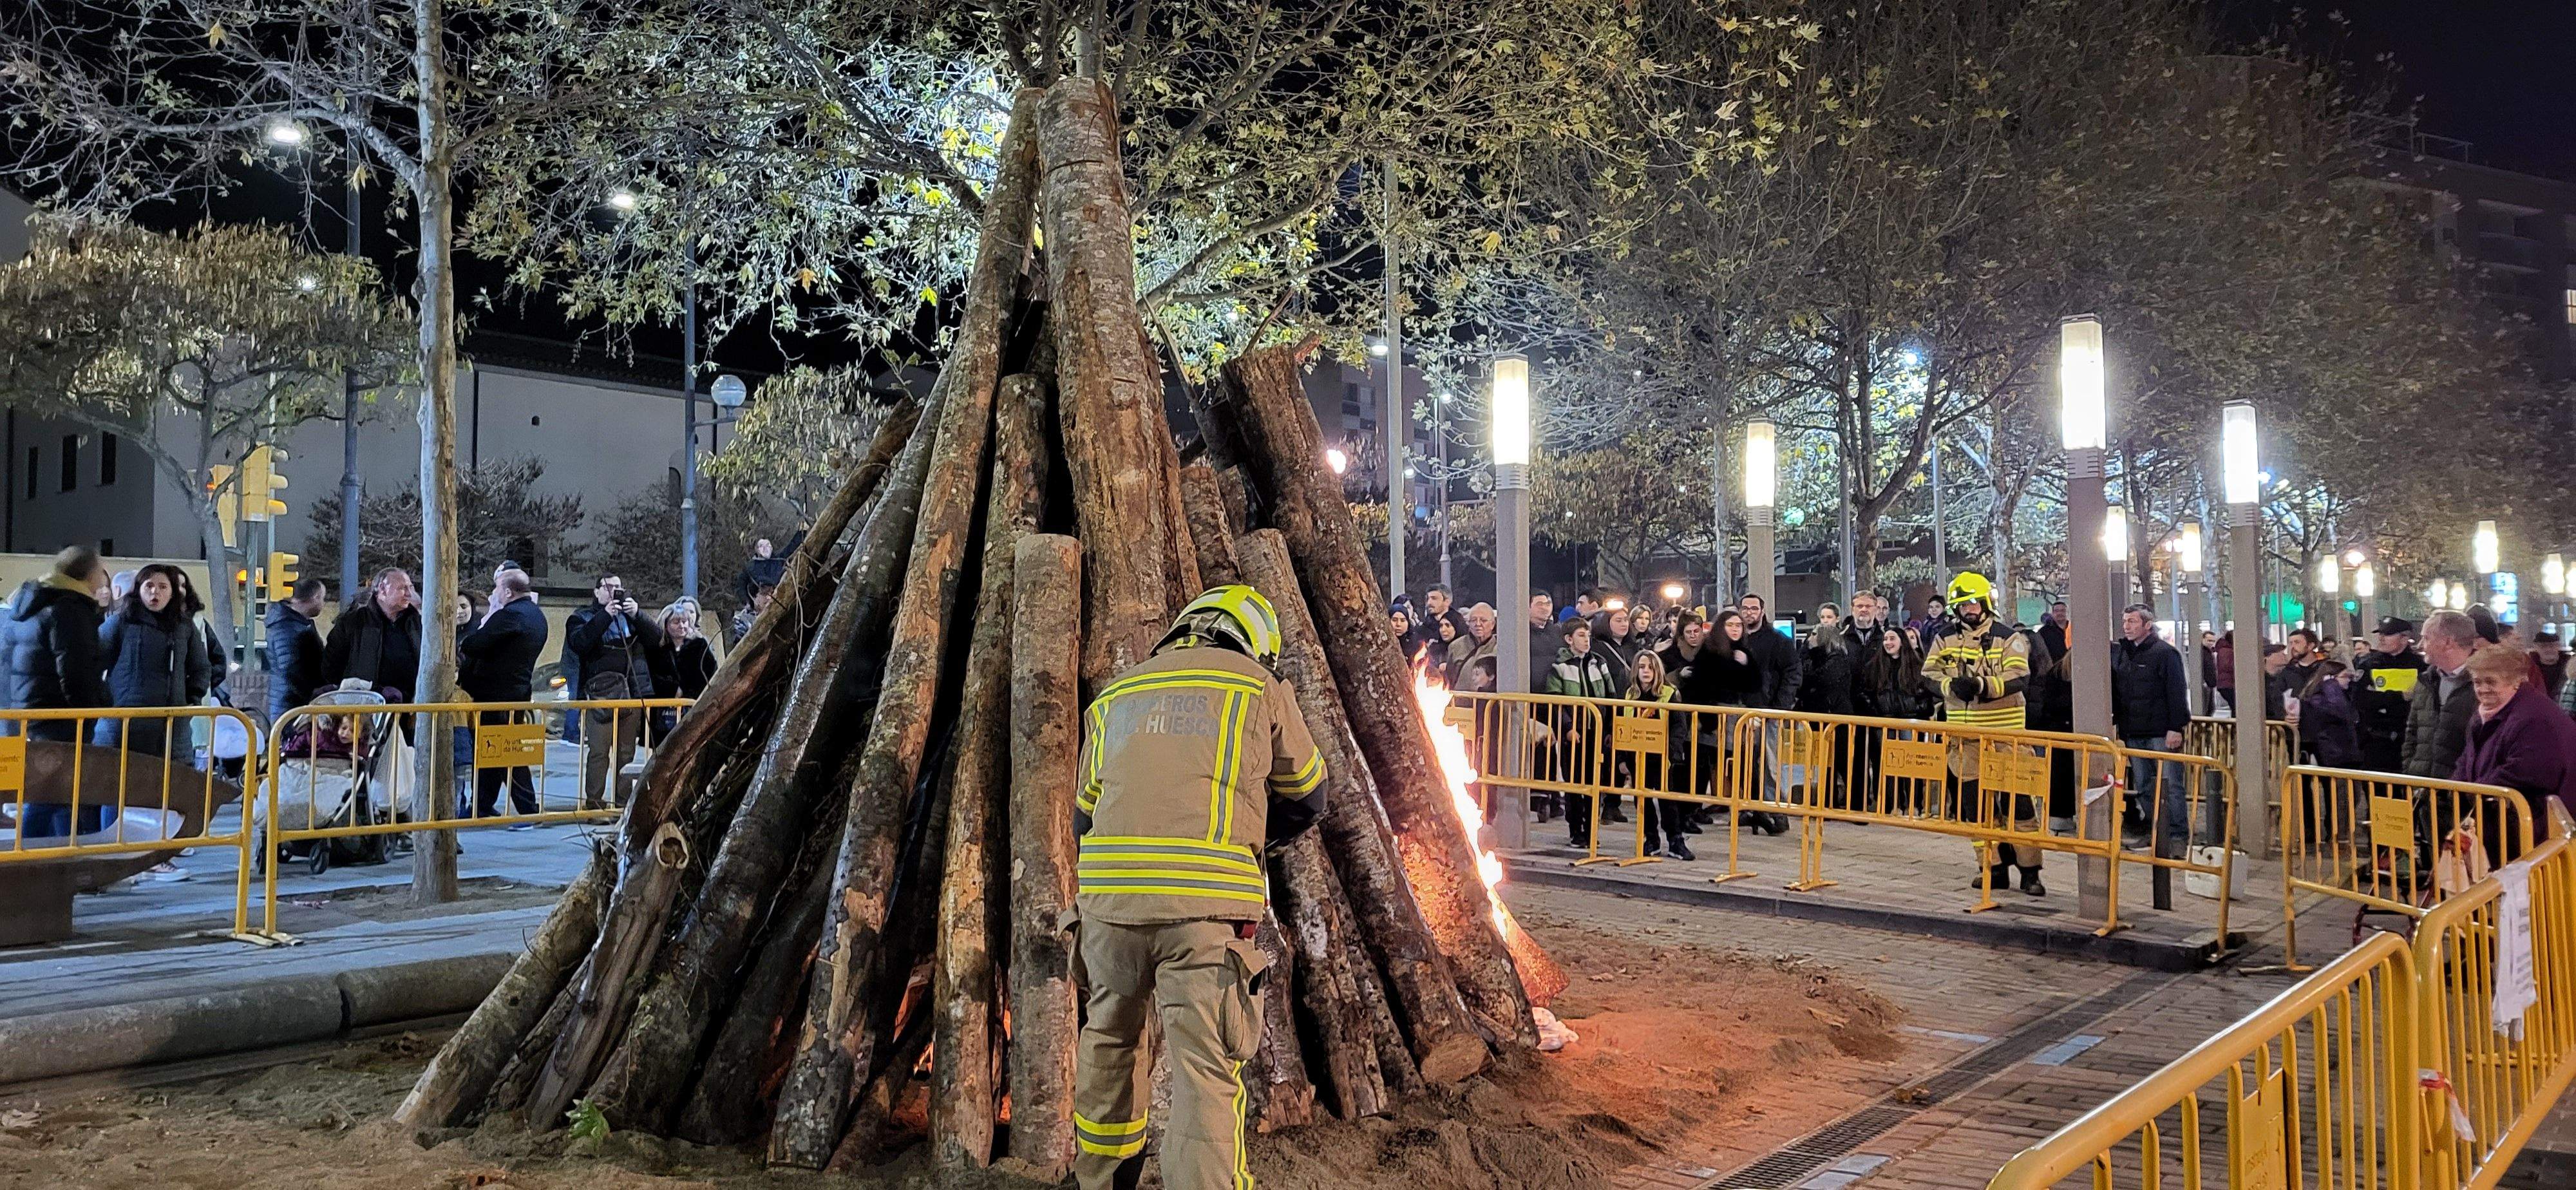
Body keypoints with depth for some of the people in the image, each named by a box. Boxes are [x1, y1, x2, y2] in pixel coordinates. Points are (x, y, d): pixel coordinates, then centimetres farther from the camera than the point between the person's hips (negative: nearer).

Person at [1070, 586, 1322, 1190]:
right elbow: (1306, 796, 22)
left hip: (1108, 893, 4)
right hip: (1207, 901, -4)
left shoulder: (1114, 697, 20)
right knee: (1206, 1070, 0)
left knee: (1109, 1042, 23)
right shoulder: (1259, 686, 11)